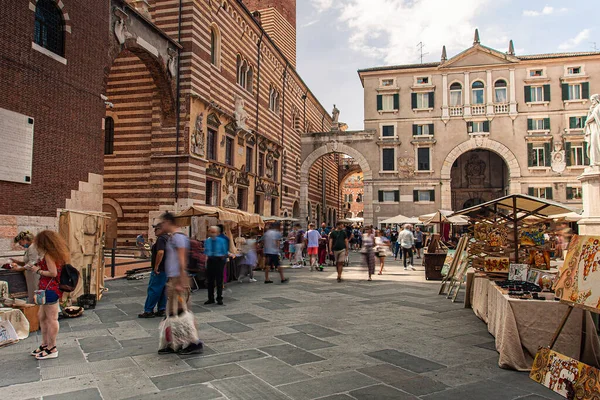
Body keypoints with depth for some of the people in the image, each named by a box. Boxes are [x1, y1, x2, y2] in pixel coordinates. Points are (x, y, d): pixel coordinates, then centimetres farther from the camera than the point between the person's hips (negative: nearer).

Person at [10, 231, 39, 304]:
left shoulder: (32, 247, -14)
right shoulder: (29, 248, 17)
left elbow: (31, 264, -19)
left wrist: (19, 269, -13)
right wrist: (17, 262, 10)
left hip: (34, 276, -10)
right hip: (31, 277, 10)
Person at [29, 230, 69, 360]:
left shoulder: (49, 254, -14)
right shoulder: (57, 253, 14)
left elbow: (53, 273, -20)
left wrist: (38, 271, -7)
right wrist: (41, 266, 15)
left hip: (49, 289, -10)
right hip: (52, 289, 10)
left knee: (51, 319, -3)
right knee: (42, 316, 21)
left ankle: (52, 349, 5)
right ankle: (45, 344, 31)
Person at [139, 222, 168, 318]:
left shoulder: (161, 239, -15)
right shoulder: (168, 238, 16)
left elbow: (160, 252, -28)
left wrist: (156, 266, -24)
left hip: (159, 270, -10)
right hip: (166, 269, 10)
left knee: (153, 289, -4)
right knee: (162, 290, 12)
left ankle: (148, 311, 0)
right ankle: (161, 310, 15)